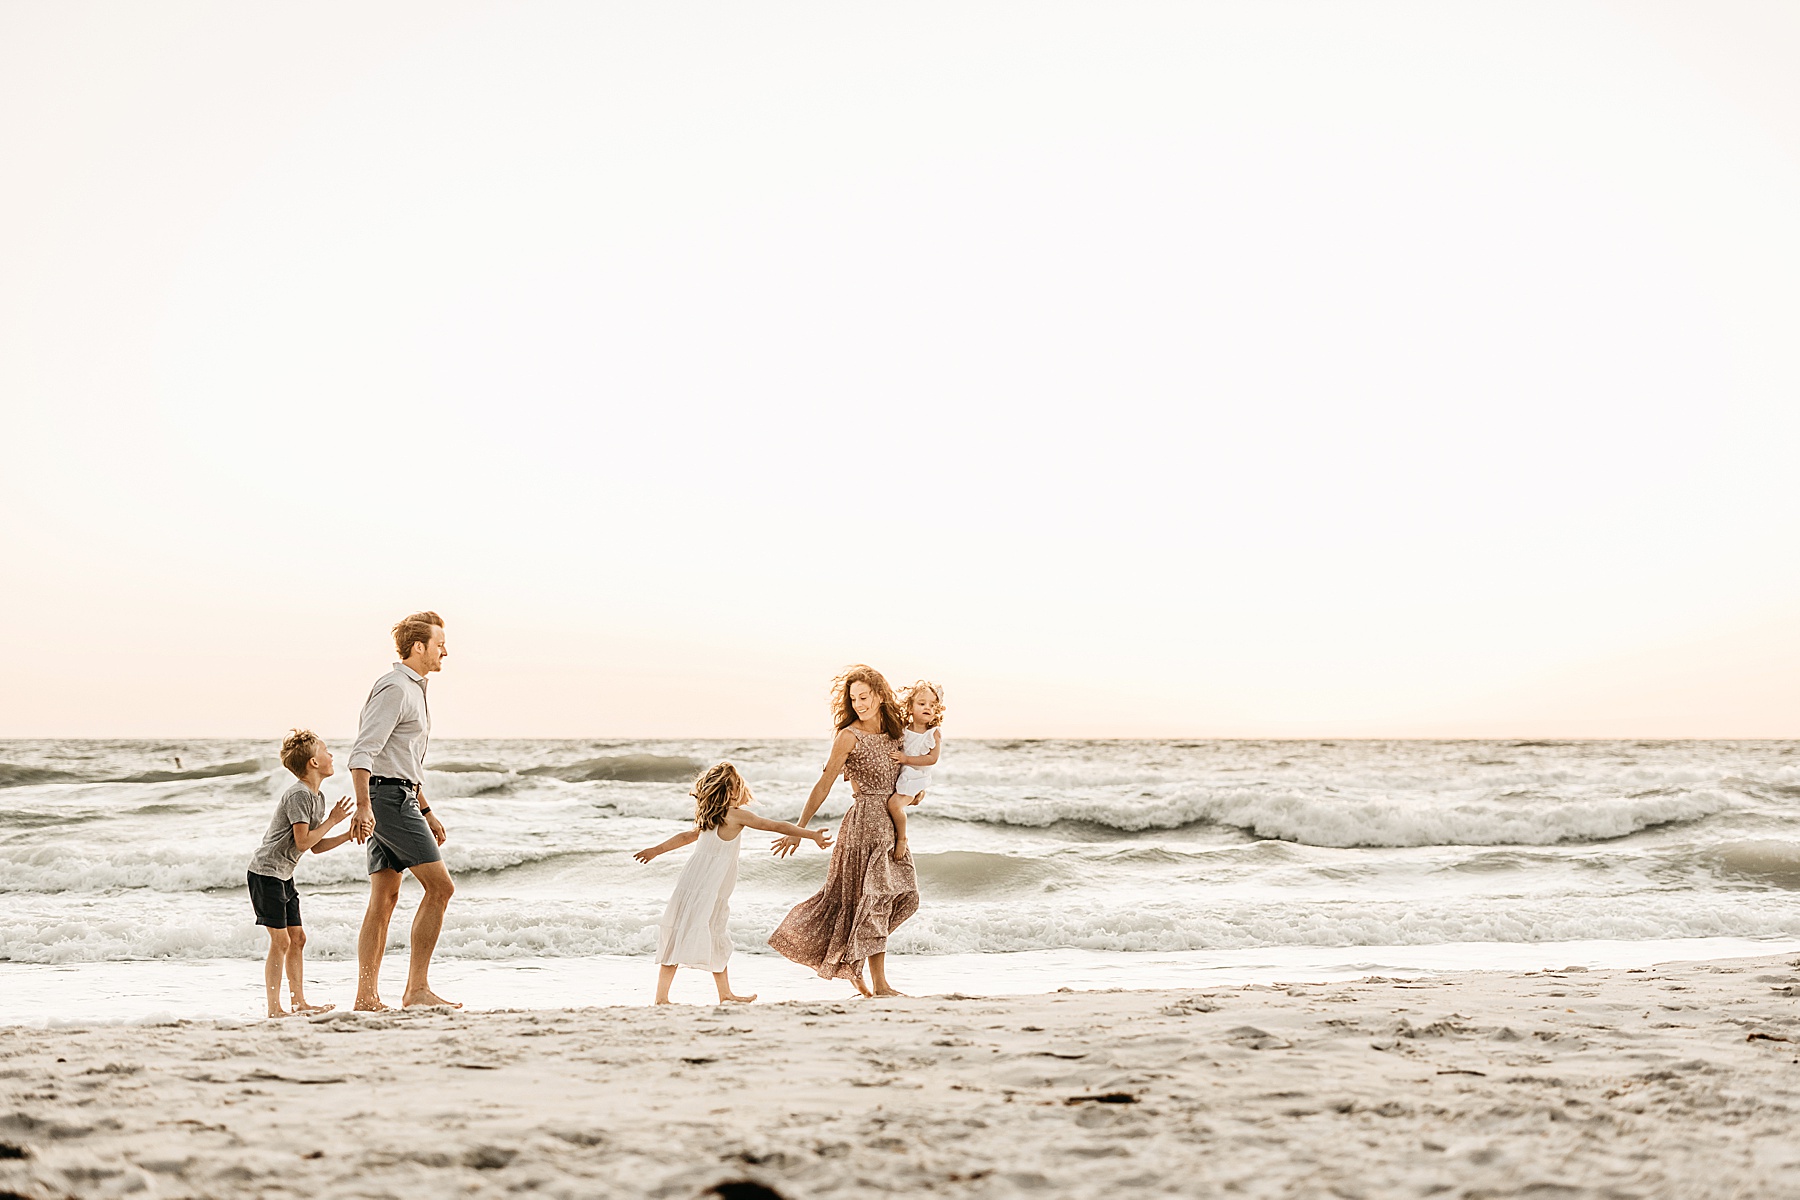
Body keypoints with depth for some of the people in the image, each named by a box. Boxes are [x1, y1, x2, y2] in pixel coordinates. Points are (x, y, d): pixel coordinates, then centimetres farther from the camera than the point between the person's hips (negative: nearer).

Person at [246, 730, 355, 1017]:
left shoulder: (317, 797, 12)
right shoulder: (298, 795, -18)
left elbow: (316, 847, 15)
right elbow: (303, 842, -22)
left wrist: (347, 836, 4)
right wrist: (331, 820, -13)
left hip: (284, 875, 10)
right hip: (266, 872, -10)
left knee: (297, 938, 10)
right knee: (280, 941, -10)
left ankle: (299, 1002, 16)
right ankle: (274, 1007, -7)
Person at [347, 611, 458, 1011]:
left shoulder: (412, 690, 22)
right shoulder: (394, 689, -11)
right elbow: (362, 751, -21)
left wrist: (427, 813, 27)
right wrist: (363, 807, -30)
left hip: (402, 797, 10)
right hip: (388, 796, -10)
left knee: (384, 897, 6)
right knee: (439, 886, -12)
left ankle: (367, 995, 4)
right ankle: (417, 989, -13)